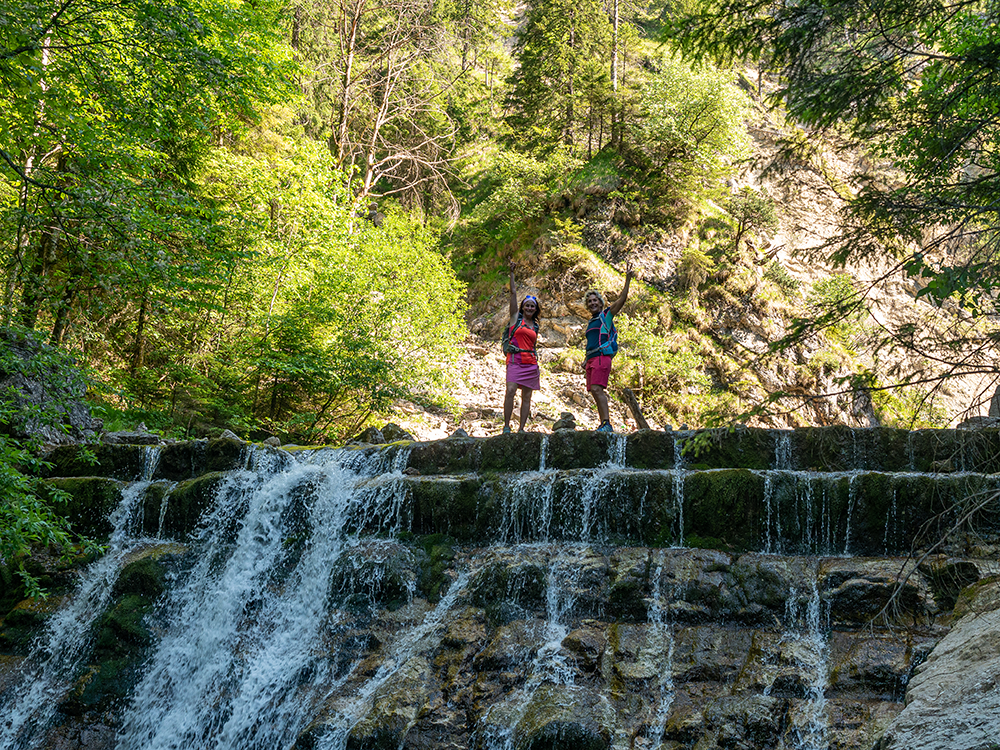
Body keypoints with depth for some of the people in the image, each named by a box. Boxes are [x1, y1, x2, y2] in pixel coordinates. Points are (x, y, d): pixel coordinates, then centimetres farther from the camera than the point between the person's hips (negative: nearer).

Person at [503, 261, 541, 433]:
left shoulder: (535, 326, 18)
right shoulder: (516, 317, 8)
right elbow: (513, 292, 4)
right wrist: (512, 273, 1)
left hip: (531, 363, 5)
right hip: (515, 360, -5)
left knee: (526, 396, 1)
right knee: (510, 390, -19)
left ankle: (521, 429, 3)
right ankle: (506, 426, -14)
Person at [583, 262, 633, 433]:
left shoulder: (606, 315, 5)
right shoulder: (591, 322, 27)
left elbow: (622, 299, -5)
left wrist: (628, 278, -11)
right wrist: (585, 359, 17)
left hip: (602, 356, -8)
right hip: (591, 359, 8)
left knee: (597, 389, -21)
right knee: (595, 391, 2)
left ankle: (606, 424, -26)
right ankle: (604, 425, 3)